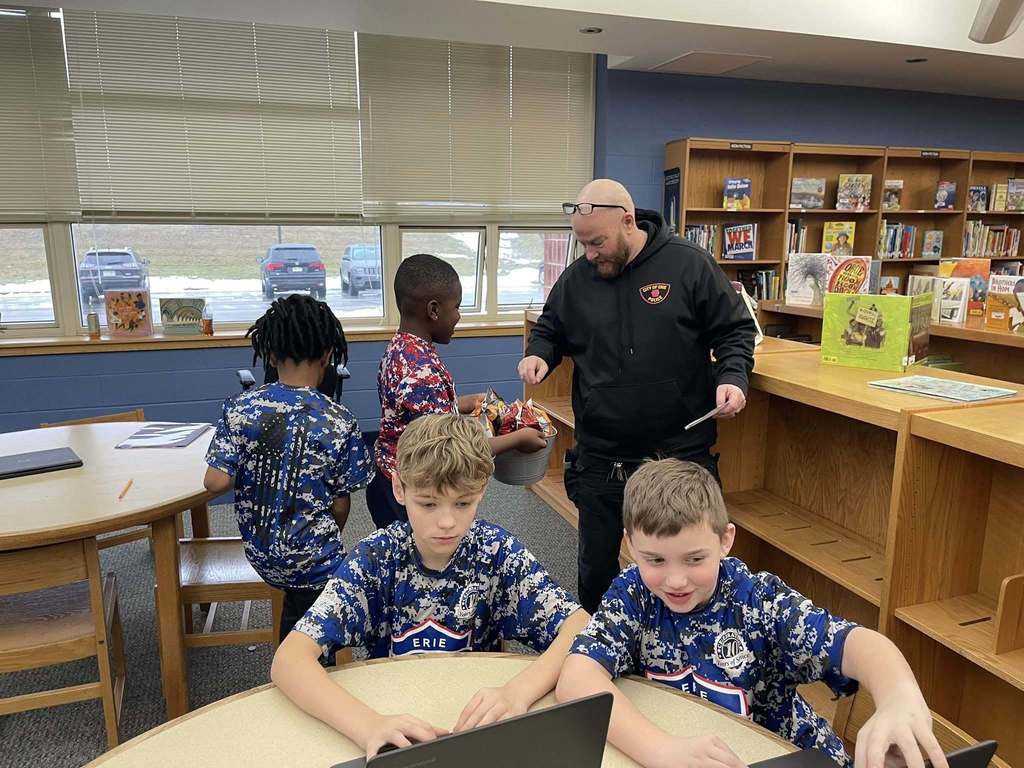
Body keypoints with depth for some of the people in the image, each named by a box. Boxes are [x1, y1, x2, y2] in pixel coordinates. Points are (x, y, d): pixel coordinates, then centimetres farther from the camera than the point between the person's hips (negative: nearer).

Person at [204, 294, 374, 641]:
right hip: (313, 561, -3)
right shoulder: (339, 420, -15)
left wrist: (248, 472, 8)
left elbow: (215, 482, -14)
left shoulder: (240, 408, -10)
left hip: (260, 554, 3)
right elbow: (340, 505, -7)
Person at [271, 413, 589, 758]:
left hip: (479, 720, 1)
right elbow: (289, 660, -22)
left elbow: (582, 628, -17)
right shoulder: (376, 557, -13)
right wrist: (368, 725, -38)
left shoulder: (497, 552, -10)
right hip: (395, 722, 0)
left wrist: (518, 691, -34)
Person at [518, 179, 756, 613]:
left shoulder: (689, 265, -6)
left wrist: (733, 376, -16)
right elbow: (549, 331, 17)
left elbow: (734, 329, 2)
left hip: (680, 456, -2)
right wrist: (538, 354, -5)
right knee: (596, 568, 16)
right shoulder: (576, 278, 3)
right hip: (600, 459, 3)